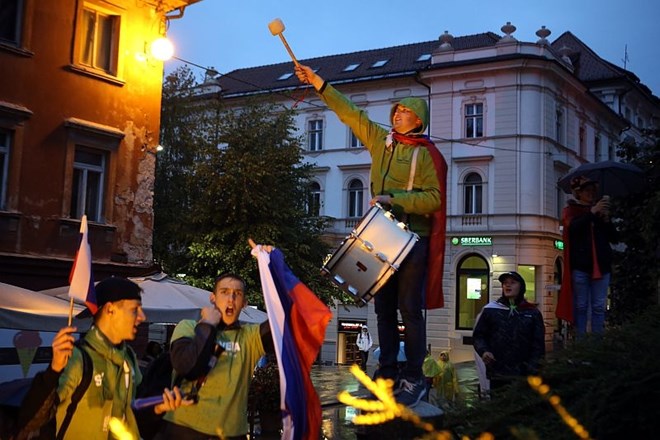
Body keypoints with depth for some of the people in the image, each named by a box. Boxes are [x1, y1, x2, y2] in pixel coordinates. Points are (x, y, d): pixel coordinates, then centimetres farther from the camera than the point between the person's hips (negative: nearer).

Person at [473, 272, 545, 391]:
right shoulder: (490, 310, 7)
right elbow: (478, 335, 12)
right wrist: (483, 351, -9)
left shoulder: (532, 312, 7)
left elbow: (538, 344, 5)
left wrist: (533, 370, -5)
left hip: (524, 376, 0)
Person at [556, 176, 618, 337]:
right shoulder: (571, 211, 9)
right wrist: (592, 212, -21)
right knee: (581, 306, -1)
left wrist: (606, 220, -5)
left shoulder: (601, 210, 17)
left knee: (599, 307, 1)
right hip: (580, 265, -3)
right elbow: (572, 227, -13)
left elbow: (614, 238, 11)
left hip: (601, 265, 3)